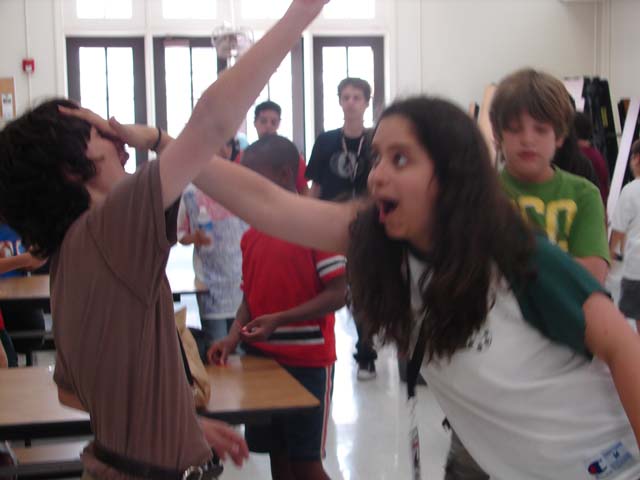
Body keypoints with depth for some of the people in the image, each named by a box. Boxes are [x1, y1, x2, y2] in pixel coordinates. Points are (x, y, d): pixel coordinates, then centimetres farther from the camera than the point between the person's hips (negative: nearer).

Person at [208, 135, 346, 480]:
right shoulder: (251, 235, 9)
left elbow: (337, 294, -14)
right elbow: (250, 296, 13)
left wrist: (279, 320, -21)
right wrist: (234, 337, -5)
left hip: (306, 363, -6)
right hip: (261, 359, 6)